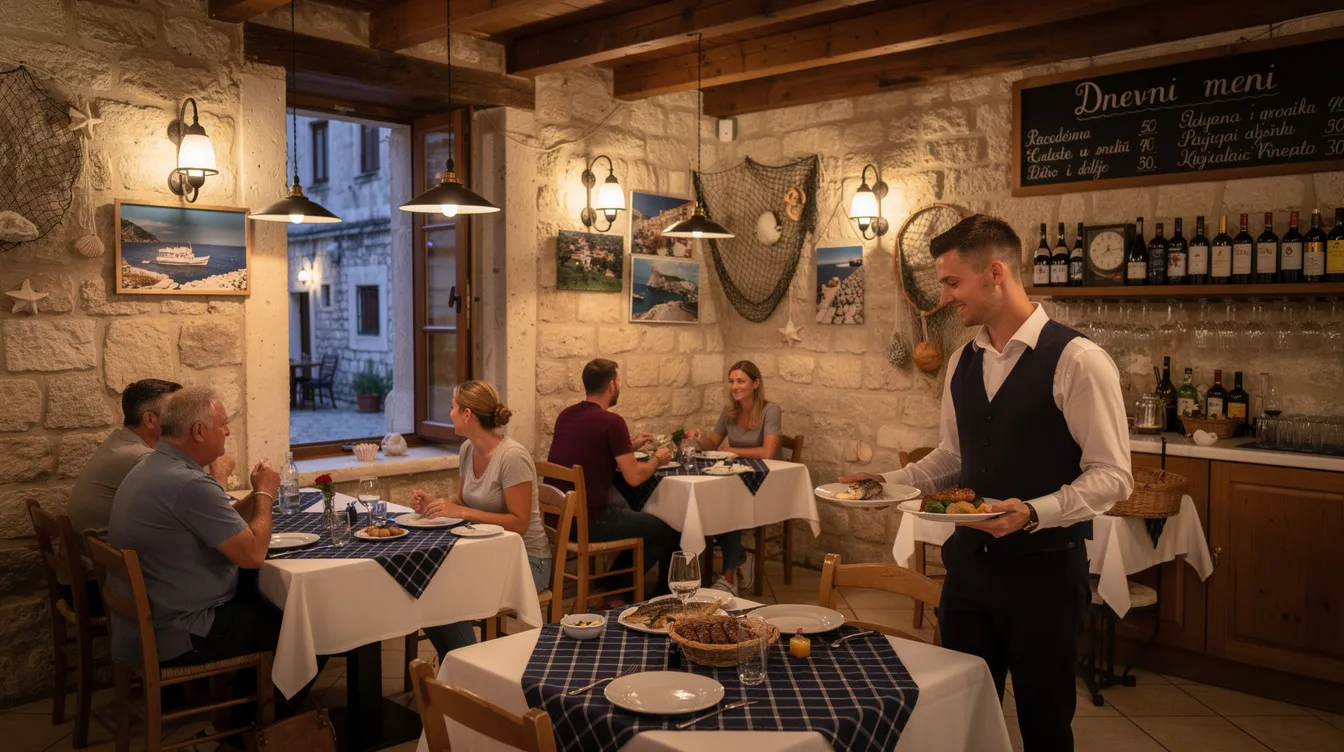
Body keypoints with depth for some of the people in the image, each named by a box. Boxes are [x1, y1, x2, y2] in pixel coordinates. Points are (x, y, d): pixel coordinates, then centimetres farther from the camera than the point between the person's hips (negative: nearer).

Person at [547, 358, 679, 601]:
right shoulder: (612, 421, -15)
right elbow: (634, 477, -14)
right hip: (589, 522, -8)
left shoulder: (566, 415, 9)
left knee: (629, 509, 31)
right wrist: (657, 460, 7)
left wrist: (631, 445, 25)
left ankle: (611, 585, 32)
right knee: (668, 533, 8)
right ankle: (617, 590, 17)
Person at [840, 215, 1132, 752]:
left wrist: (1034, 512, -28)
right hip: (969, 559, 6)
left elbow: (1111, 475, -15)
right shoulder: (963, 363, 7)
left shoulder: (1077, 360, -15)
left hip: (1043, 564, -6)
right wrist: (889, 482, 3)